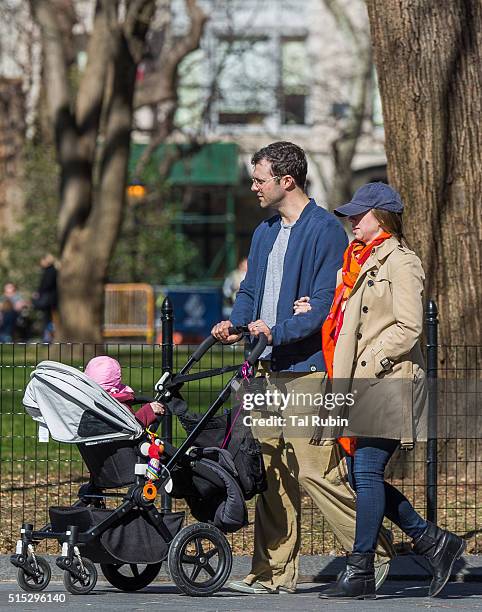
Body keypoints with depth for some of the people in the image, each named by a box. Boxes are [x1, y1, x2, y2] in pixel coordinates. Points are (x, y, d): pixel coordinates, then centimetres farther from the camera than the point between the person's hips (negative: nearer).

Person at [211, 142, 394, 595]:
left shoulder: (325, 231, -9)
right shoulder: (265, 233, 18)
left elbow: (324, 303, -15)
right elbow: (251, 290, 23)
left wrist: (277, 333, -25)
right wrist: (236, 324, 3)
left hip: (309, 370, -8)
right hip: (270, 370, 8)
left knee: (316, 472, -11)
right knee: (271, 470, 7)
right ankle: (274, 571, 12)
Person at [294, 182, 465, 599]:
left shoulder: (400, 262, -9)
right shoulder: (359, 260, 19)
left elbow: (409, 328, -15)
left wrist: (370, 363, -18)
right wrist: (318, 311, 10)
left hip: (386, 383, -9)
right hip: (358, 384, 9)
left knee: (368, 474, -8)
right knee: (360, 478, 7)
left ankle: (360, 574, -3)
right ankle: (435, 543, 17)